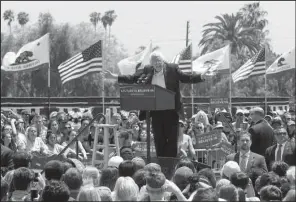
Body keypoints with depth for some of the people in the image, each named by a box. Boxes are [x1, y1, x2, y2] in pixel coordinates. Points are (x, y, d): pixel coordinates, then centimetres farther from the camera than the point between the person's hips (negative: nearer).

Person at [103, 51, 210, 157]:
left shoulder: (173, 69, -1)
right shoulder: (147, 70, 6)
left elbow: (186, 78, -5)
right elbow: (132, 78, 9)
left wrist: (201, 77, -22)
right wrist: (114, 76, 2)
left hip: (171, 110, -3)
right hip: (156, 111, 3)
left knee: (172, 138, 0)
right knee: (158, 139, 7)